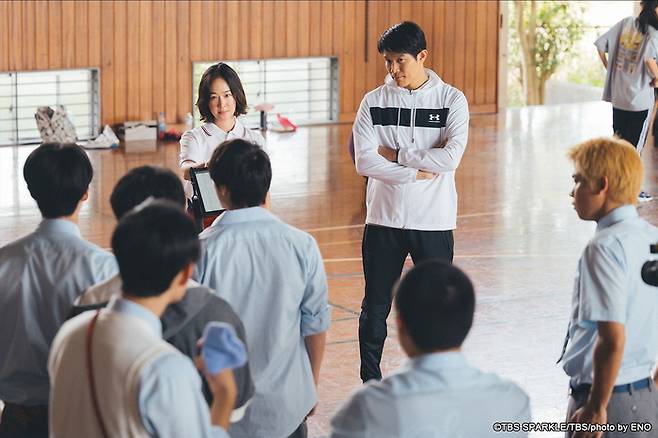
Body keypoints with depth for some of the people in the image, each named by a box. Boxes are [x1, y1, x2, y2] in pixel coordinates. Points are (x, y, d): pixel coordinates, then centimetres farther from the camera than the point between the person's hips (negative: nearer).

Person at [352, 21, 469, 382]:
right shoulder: (374, 102, 1)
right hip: (384, 219, 1)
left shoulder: (451, 100, -3)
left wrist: (395, 154, -12)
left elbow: (450, 157, -16)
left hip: (434, 221, -1)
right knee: (375, 308, 6)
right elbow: (364, 162, -9)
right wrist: (417, 173, -14)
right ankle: (371, 384, 19)